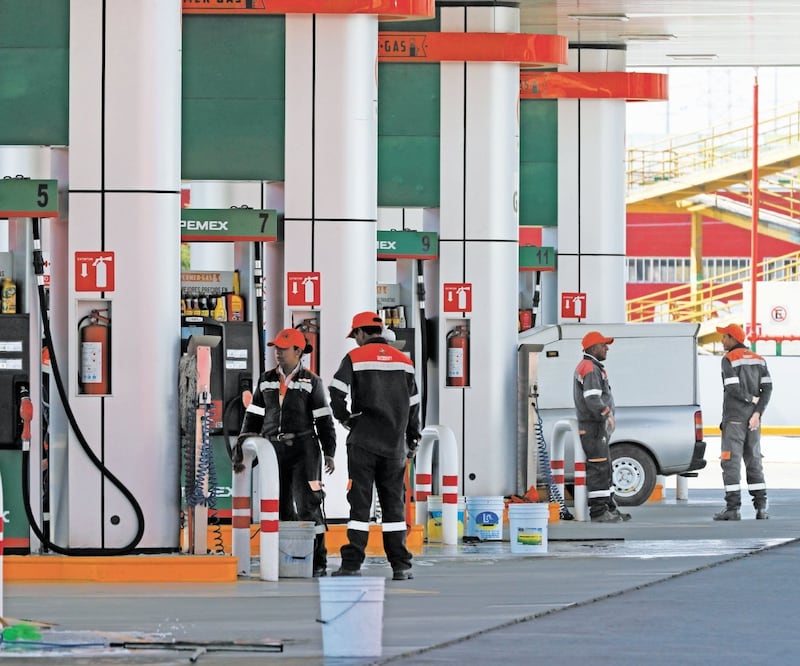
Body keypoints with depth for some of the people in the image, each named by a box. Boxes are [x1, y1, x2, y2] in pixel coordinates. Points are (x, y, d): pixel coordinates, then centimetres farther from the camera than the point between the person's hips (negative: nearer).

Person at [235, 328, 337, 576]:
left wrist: (329, 453, -8)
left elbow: (324, 419, -3)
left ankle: (318, 562, -6)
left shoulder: (311, 382, -1)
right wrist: (242, 446, 5)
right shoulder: (266, 381, 11)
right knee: (280, 506, 5)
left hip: (303, 449, -4)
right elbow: (254, 416, 13)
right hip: (274, 450, 4)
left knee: (307, 505, -9)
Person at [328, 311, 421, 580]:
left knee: (359, 502, -2)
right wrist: (412, 439, 21)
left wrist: (345, 418, 2)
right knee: (393, 504, 7)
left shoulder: (355, 358, -3)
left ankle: (352, 563, -6)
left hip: (364, 442, -3)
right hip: (394, 445, 3)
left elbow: (336, 393, -15)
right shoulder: (403, 361, 10)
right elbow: (413, 404, 13)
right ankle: (400, 565, 4)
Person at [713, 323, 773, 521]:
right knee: (754, 462, 10)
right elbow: (767, 388, 3)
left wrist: (753, 399, -4)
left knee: (731, 462, -4)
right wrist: (757, 412, -4)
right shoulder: (759, 360, 11)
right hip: (753, 417, 6)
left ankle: (733, 508, -8)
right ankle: (761, 508, 5)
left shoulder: (729, 359, -8)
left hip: (734, 417, -6)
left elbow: (733, 389, -18)